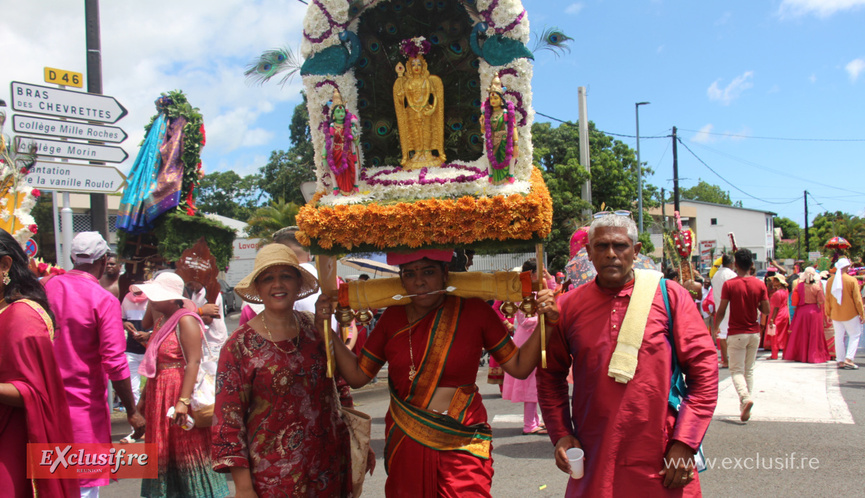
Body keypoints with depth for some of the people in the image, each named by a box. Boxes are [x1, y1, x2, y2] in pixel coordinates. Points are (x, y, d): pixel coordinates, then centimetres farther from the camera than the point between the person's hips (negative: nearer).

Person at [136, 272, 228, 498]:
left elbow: (194, 362, -21)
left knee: (187, 452, -1)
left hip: (179, 392, -9)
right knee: (162, 453, 13)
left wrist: (184, 401, -28)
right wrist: (144, 398, 20)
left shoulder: (185, 320, -13)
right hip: (158, 395, 9)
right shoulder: (160, 322, 13)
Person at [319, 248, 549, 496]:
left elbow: (519, 367, -1)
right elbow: (357, 375, 8)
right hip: (405, 445, 3)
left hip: (462, 447, -2)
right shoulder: (393, 317, 4)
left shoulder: (474, 311, -3)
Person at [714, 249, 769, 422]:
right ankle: (744, 408, 16)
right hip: (754, 333, 4)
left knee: (736, 370, 1)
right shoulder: (759, 285, -1)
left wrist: (715, 328, 5)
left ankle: (745, 397, -24)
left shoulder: (729, 284, -11)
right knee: (749, 370, 14)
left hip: (736, 333, -3)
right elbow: (766, 311, 0)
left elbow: (721, 311, -10)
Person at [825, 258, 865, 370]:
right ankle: (848, 359, -3)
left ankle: (840, 361, 11)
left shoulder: (830, 281, -1)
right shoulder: (852, 280, -12)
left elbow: (827, 299, 5)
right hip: (850, 314, -4)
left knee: (839, 337, 9)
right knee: (854, 335, 8)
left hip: (835, 314, 4)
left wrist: (828, 313, 15)